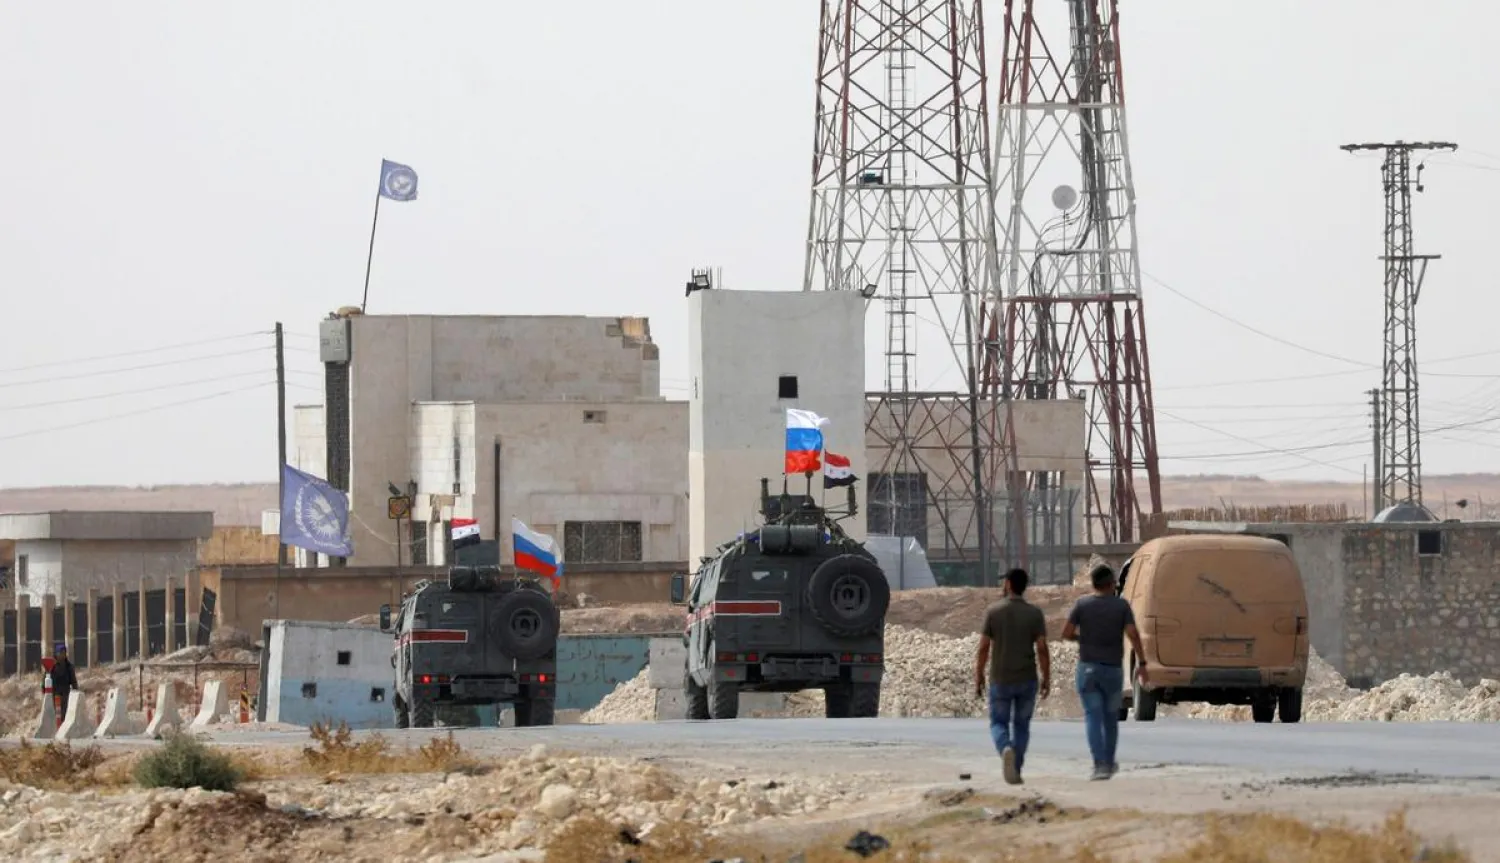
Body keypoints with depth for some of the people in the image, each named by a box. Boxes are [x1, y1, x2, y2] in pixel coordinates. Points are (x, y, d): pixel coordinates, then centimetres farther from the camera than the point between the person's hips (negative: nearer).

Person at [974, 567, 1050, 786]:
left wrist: (978, 678, 2)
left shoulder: (992, 612, -6)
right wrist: (1047, 679, 1)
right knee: (1021, 726, 17)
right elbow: (1042, 649, -8)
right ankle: (1016, 771, 13)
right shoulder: (1035, 614, -4)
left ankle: (1006, 749, -20)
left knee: (999, 724, 11)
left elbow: (983, 648, -7)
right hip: (1027, 680, 1)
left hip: (1000, 681, -1)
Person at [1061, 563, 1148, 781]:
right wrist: (1141, 663, -7)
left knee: (1093, 717, -3)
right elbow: (1133, 634, -11)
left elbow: (1066, 633, -4)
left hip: (1087, 668, -1)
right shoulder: (1121, 605, -2)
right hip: (1113, 669, 1)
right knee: (1111, 718, 17)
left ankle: (1100, 765, -16)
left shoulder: (1082, 604, -1)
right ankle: (1109, 763, 27)